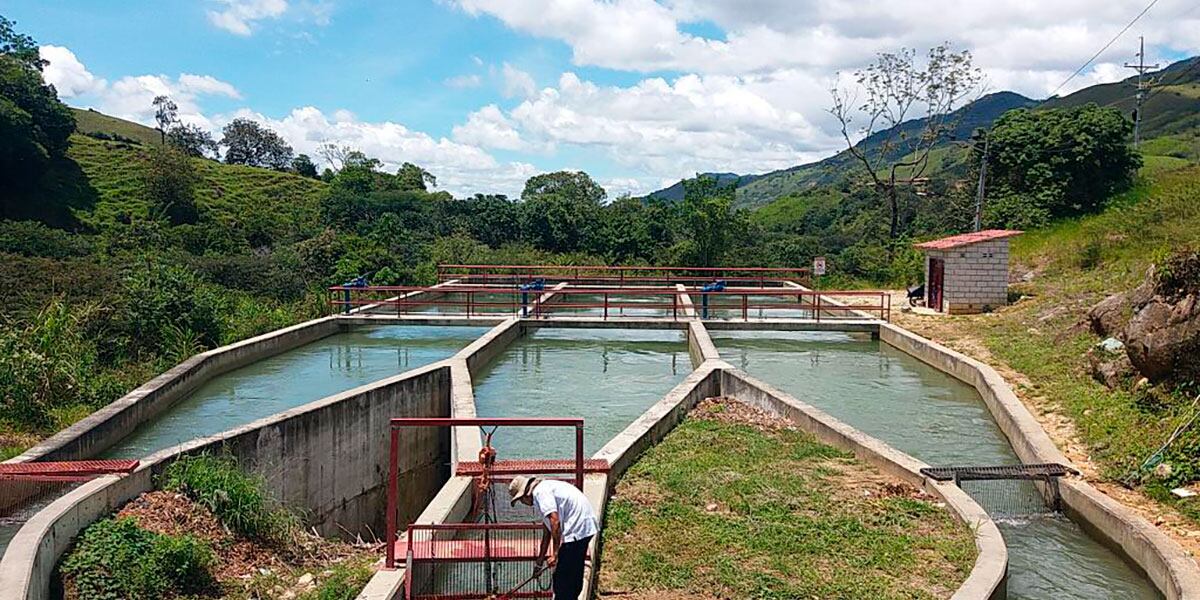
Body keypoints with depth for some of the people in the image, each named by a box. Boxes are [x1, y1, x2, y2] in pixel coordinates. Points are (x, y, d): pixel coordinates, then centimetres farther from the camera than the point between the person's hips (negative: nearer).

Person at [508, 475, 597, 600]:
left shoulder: (540, 492, -9)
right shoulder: (545, 488, 22)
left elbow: (555, 522, -21)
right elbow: (547, 530, 30)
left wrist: (555, 554, -17)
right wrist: (541, 557, 35)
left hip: (577, 530, -11)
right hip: (586, 526, 11)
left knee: (561, 579, -3)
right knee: (574, 572, 21)